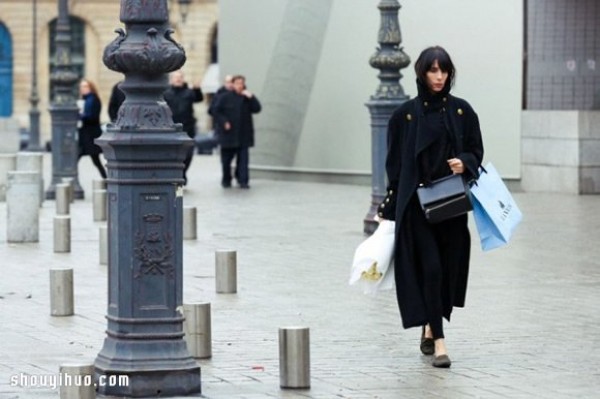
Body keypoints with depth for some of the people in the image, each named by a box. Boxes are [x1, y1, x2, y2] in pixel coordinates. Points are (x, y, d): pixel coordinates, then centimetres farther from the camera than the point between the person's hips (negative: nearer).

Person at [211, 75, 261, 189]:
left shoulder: (247, 97, 8)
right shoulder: (224, 97, 2)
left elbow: (257, 109, -1)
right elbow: (216, 111, 1)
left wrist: (251, 98, -14)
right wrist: (224, 122, -11)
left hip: (243, 134, 1)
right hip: (228, 133, -1)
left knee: (243, 158, -6)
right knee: (226, 157, 6)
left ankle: (243, 180, -5)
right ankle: (226, 180, 21)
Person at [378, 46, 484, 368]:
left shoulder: (462, 111, 5)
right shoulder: (406, 113, -1)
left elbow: (476, 151, 9)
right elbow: (395, 161, 1)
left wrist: (465, 163, -14)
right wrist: (389, 206, -1)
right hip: (416, 202, -3)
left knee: (448, 267, 7)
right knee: (430, 267, -10)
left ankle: (430, 328, 27)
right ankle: (438, 341, -8)